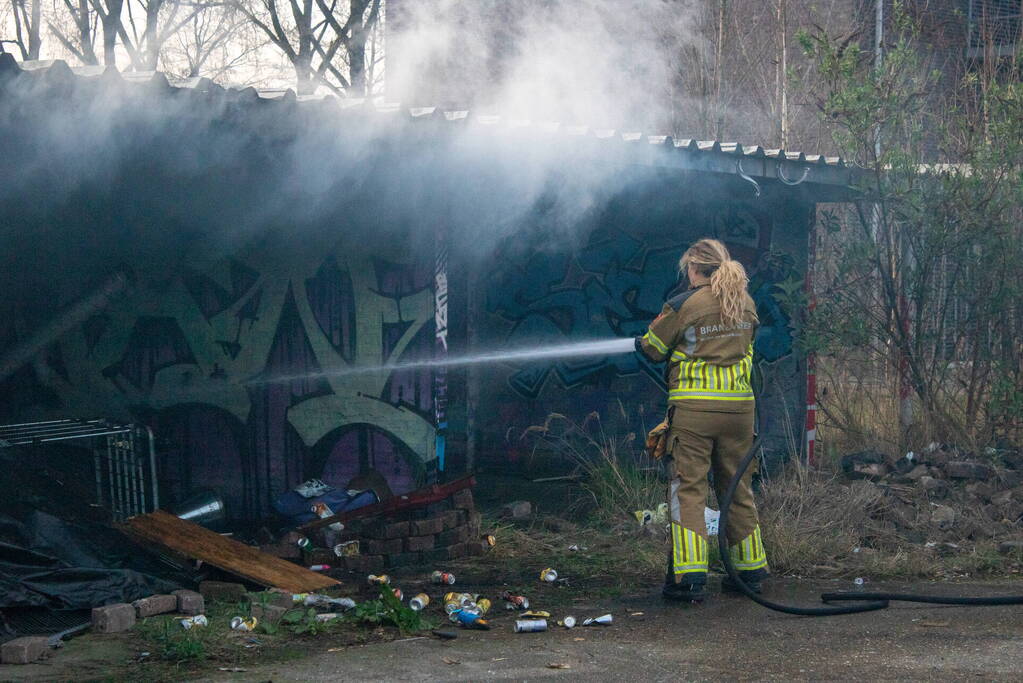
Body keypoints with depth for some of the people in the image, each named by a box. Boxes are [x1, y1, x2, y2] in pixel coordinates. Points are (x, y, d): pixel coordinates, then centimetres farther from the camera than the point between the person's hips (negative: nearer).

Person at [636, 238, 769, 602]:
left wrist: (640, 342, 25)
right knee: (738, 489, 15)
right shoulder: (747, 304, 8)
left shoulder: (684, 305, -8)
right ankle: (749, 569, 21)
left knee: (688, 489, -1)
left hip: (694, 407, -5)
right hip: (739, 406, 5)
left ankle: (689, 576, -7)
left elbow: (652, 349, 2)